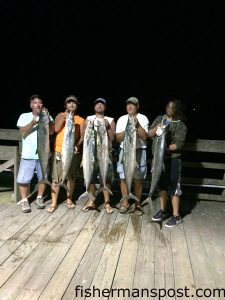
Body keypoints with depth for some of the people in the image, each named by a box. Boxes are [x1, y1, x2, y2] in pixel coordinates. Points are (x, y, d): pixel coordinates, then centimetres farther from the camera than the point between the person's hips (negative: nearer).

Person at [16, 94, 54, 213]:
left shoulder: (47, 117, 8)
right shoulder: (24, 116, 5)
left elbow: (51, 132, -5)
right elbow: (23, 131, -9)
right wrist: (34, 122, -21)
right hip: (28, 154, -1)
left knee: (43, 177, 9)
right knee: (23, 179, -1)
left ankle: (39, 198, 25)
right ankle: (24, 201, 15)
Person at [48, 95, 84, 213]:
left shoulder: (81, 120, 10)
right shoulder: (60, 115, 9)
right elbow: (56, 129, -7)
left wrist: (77, 145, -14)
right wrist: (64, 117, -11)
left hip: (74, 151, 1)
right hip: (59, 150, -1)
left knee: (71, 177, 9)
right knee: (56, 177, -2)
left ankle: (69, 199, 23)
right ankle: (54, 203, 5)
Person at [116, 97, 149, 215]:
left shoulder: (143, 118, 2)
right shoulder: (122, 119, 8)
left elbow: (144, 136, -9)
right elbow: (118, 138, 2)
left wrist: (137, 124, -18)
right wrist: (127, 129, -13)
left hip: (139, 151, -2)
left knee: (138, 179, 4)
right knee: (123, 177, 3)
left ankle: (137, 204, 17)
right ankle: (125, 203, 17)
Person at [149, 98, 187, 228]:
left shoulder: (181, 125, -5)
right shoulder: (159, 119, 9)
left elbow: (179, 145, -13)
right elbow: (149, 134, 5)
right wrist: (156, 128, -14)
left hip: (172, 159, -5)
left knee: (174, 187, -1)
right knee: (162, 184, 14)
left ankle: (176, 216, 11)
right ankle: (163, 210, 29)